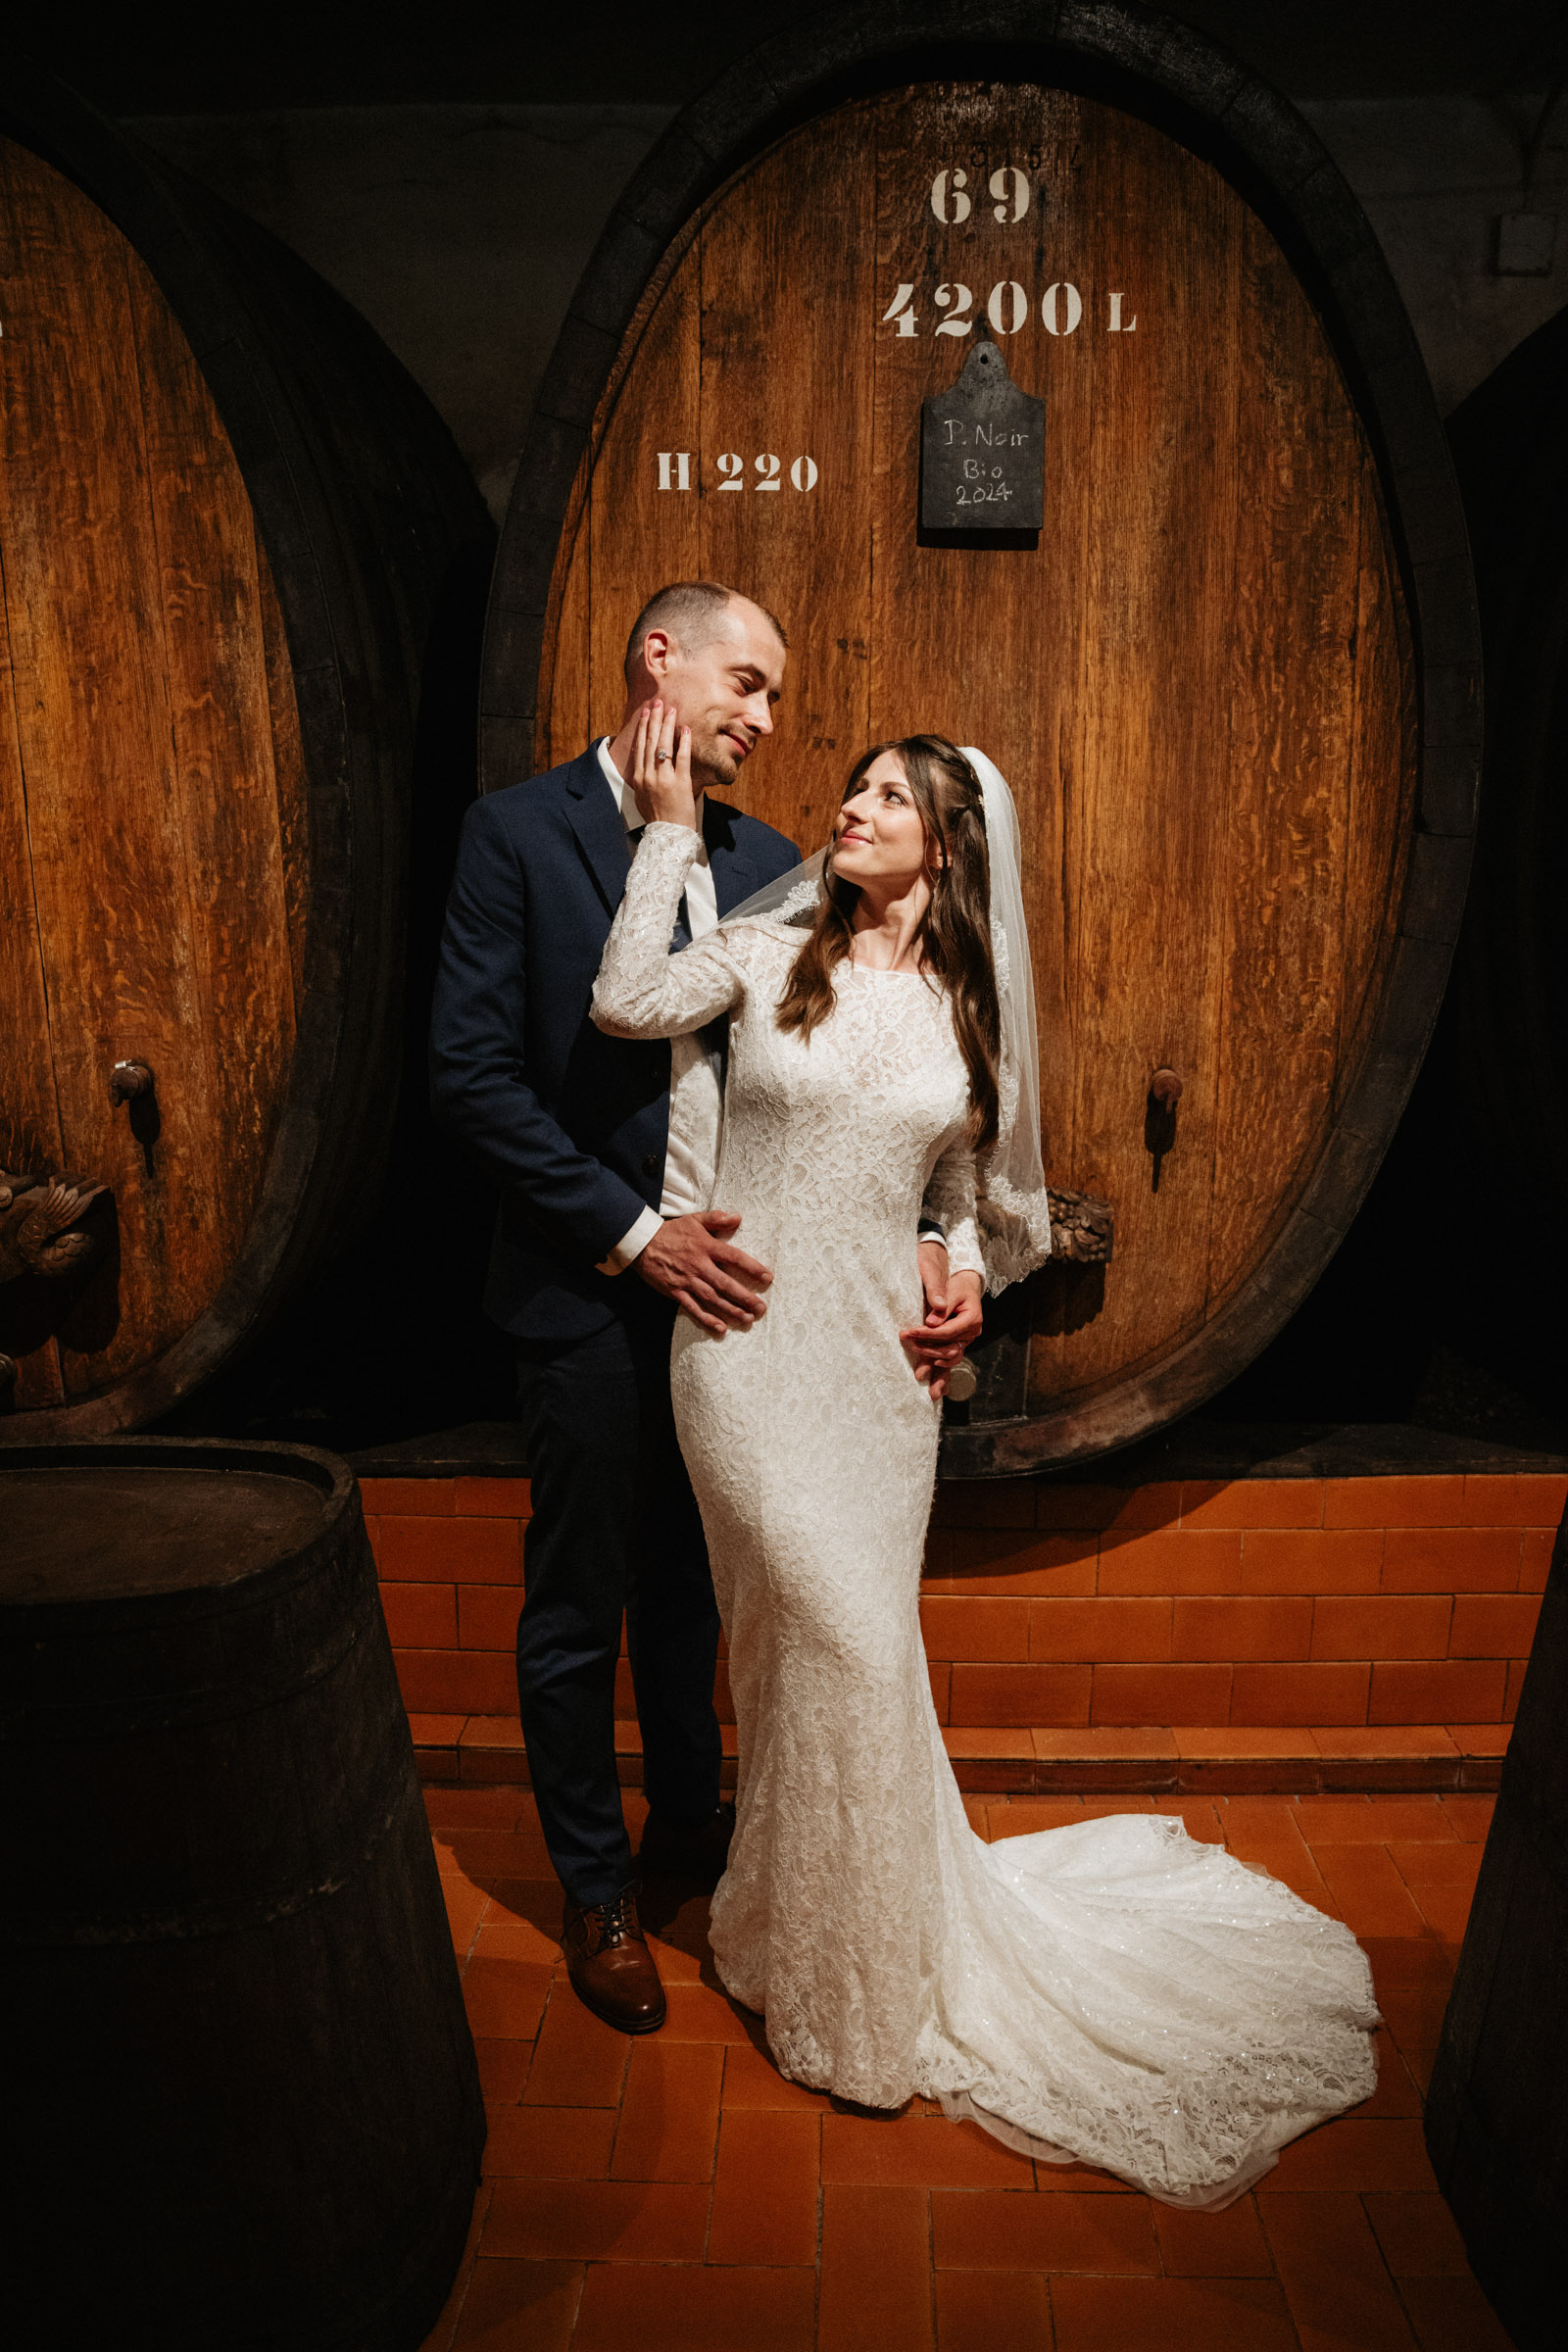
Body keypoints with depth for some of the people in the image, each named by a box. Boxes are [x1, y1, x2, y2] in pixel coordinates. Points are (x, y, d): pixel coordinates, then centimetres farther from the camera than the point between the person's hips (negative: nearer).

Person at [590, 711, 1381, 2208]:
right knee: (841, 1644, -4)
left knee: (834, 1650, 12)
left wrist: (967, 1274, -1)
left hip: (879, 1357, 3)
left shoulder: (969, 1009, 8)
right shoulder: (770, 954, 0)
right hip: (751, 1345, -3)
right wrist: (670, 830, -13)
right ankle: (840, 1966, 21)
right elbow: (625, 1004, -16)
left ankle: (853, 1951, 36)